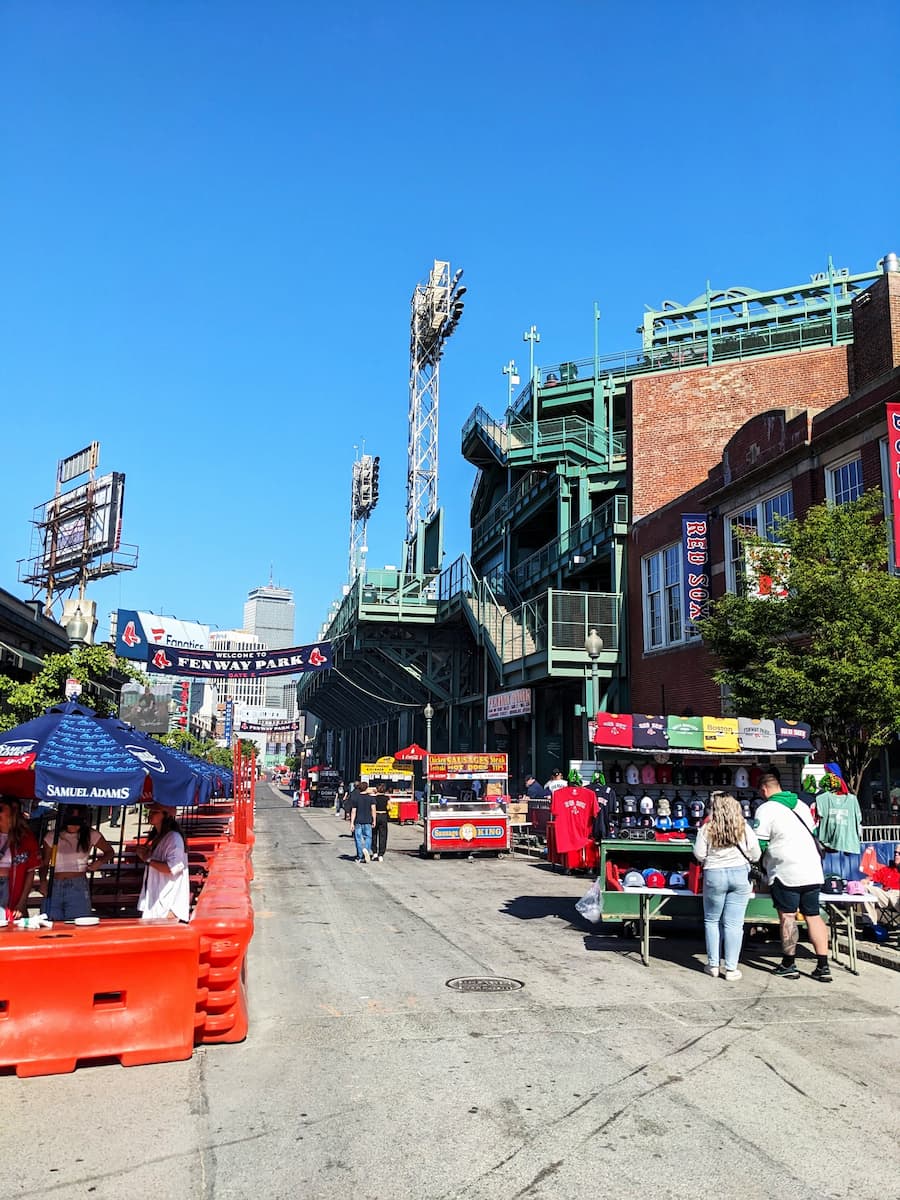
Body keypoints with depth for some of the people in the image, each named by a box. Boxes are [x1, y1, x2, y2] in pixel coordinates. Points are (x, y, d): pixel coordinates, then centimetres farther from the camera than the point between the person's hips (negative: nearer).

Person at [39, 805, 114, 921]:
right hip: (54, 887, 1)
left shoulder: (91, 835, 4)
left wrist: (100, 862, -3)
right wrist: (43, 881, -7)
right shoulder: (52, 837, 6)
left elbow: (109, 851, 16)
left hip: (78, 888, -1)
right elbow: (45, 863, 10)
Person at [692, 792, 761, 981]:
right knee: (734, 923, 4)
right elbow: (755, 856, 1)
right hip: (740, 874, 1)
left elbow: (699, 855, -4)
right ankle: (731, 969, 6)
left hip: (714, 875, -1)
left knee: (712, 920, 14)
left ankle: (713, 965, 17)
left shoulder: (706, 829, -7)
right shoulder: (745, 829, -3)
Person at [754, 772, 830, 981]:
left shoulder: (766, 809, -6)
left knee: (787, 916, 2)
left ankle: (789, 965, 8)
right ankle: (823, 966, 9)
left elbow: (759, 843, -7)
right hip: (813, 870, 7)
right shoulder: (801, 805, 15)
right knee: (813, 916, 10)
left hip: (786, 872, -7)